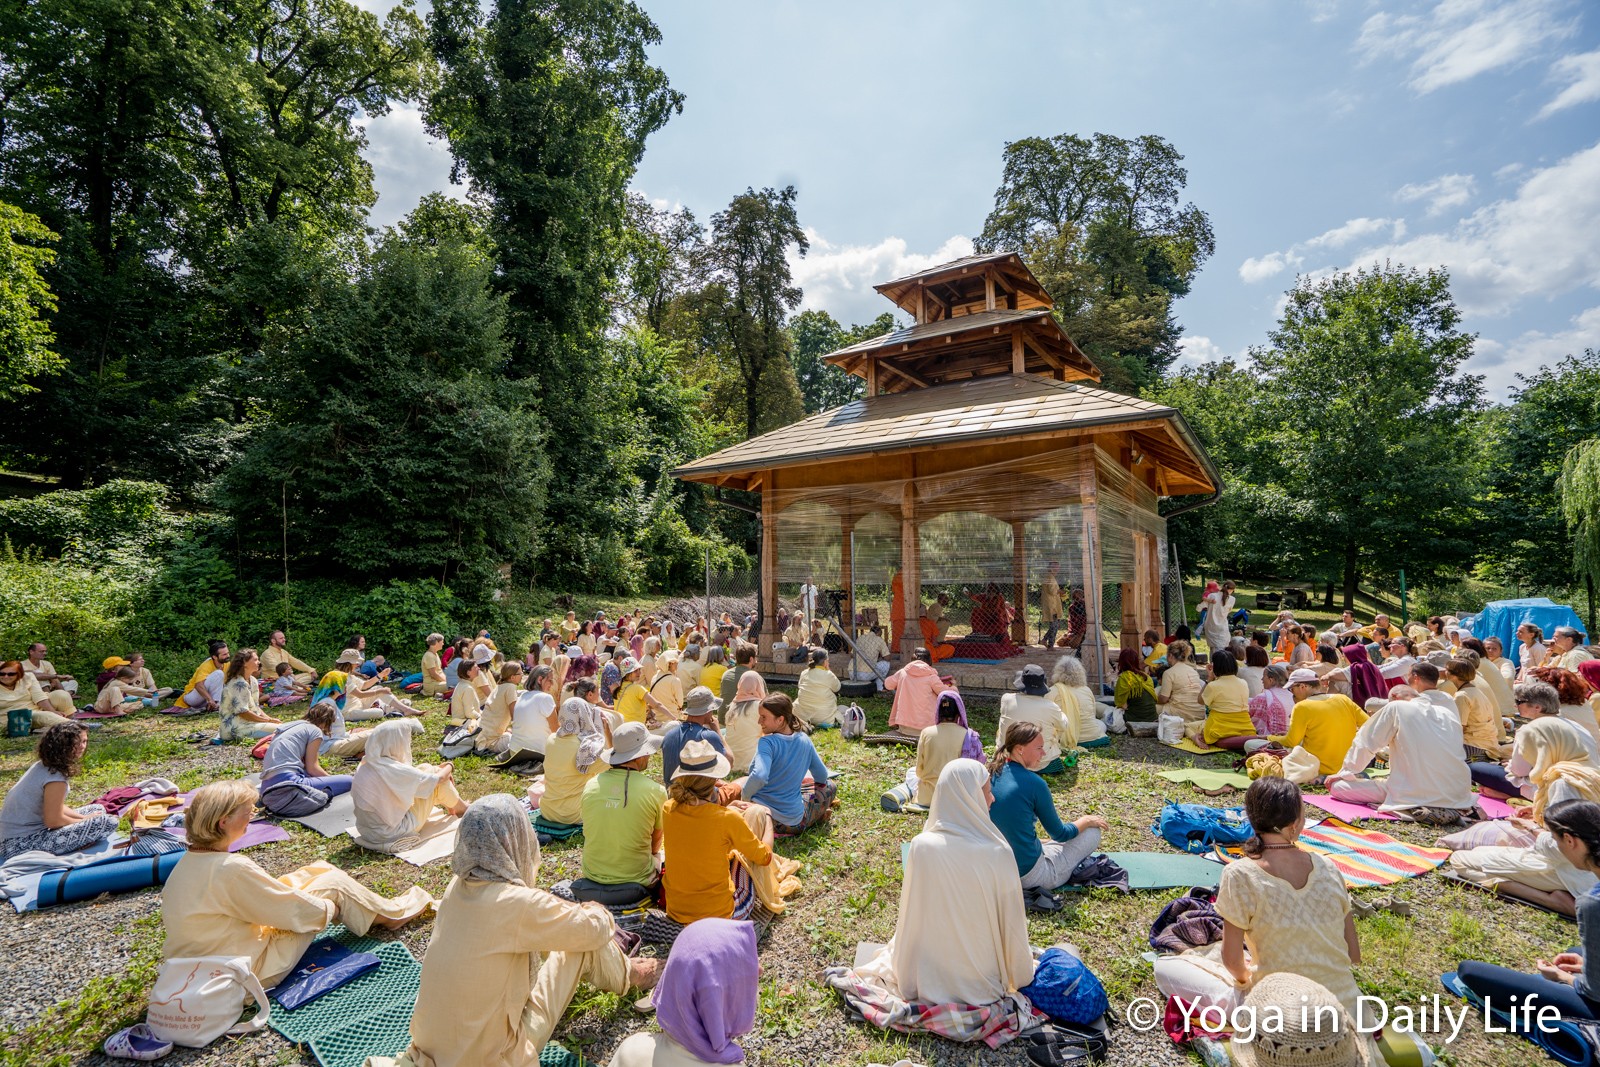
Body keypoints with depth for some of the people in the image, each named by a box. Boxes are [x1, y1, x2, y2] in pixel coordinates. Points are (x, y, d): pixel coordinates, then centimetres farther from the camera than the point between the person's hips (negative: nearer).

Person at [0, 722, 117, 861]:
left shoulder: (42, 766, 6)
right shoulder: (55, 778, -23)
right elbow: (53, 821, -17)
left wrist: (84, 818, 4)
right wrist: (86, 820, -1)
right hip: (22, 845, -10)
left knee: (97, 809, 17)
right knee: (109, 822, -21)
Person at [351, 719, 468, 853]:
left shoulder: (364, 766, -5)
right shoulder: (396, 771, -27)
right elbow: (439, 778, -13)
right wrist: (448, 767, 9)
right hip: (393, 835, -8)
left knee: (425, 769, 14)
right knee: (434, 776, -1)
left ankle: (450, 806, 36)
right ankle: (462, 808, 23)